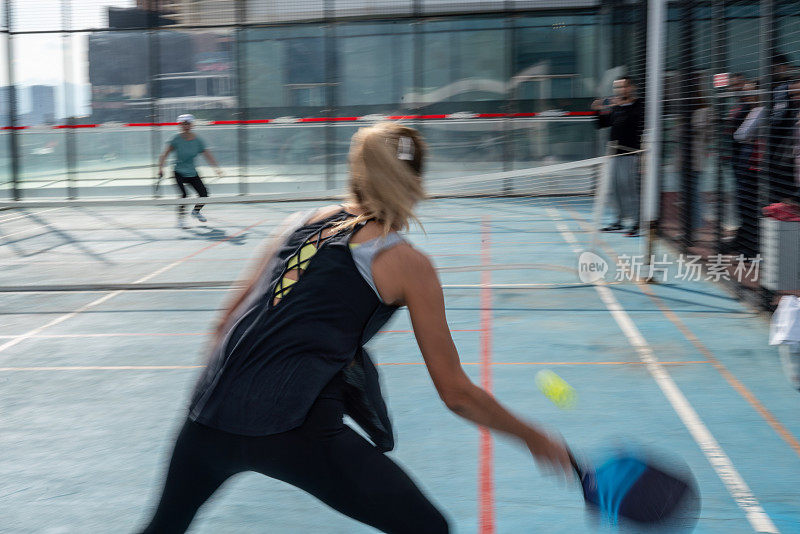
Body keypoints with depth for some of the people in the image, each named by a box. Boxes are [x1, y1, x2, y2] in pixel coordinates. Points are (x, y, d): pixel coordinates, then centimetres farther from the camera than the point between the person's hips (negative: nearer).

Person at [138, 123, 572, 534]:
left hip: (210, 412, 6)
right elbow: (456, 393, 4)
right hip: (295, 428, -6)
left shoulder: (299, 224, 16)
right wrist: (533, 438, 17)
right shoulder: (408, 264, 2)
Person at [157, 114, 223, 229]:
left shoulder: (198, 141, -5)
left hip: (192, 172, 4)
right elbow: (165, 154, -14)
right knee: (184, 194, -22)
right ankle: (181, 218, -7)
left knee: (204, 192, 0)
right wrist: (160, 168, -26)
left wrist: (216, 168, -19)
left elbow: (208, 155, -7)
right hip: (179, 172, -4)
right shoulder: (177, 140, -13)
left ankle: (196, 211, 29)